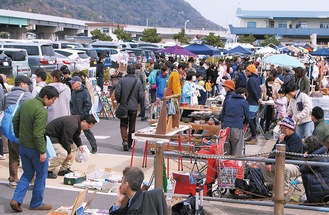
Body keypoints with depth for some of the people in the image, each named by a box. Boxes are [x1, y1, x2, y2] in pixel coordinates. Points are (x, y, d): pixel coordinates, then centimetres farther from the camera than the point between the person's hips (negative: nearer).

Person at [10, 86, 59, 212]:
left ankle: (16, 199, 10)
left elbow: (15, 120, 13)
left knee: (27, 174, 21)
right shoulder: (42, 111, -24)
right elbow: (38, 134, -26)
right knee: (41, 176, 11)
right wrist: (42, 152, -18)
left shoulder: (26, 103, 3)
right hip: (34, 148, -8)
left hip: (22, 146, 8)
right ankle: (36, 204, 20)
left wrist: (19, 136, 23)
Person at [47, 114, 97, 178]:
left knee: (72, 148, 12)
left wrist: (79, 145, 4)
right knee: (63, 153, -25)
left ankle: (64, 170, 13)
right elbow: (66, 139, -27)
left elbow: (76, 136, 19)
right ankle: (48, 171, -14)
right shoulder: (71, 125, -29)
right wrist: (69, 152, -15)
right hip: (49, 136, -11)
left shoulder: (78, 122, 5)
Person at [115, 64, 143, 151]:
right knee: (132, 126, 12)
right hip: (134, 107, 1)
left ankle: (125, 141, -12)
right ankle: (129, 144, 18)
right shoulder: (138, 82, -5)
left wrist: (119, 101, 6)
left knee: (123, 125, 8)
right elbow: (141, 96, -5)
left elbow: (117, 93, -11)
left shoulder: (121, 80, -8)